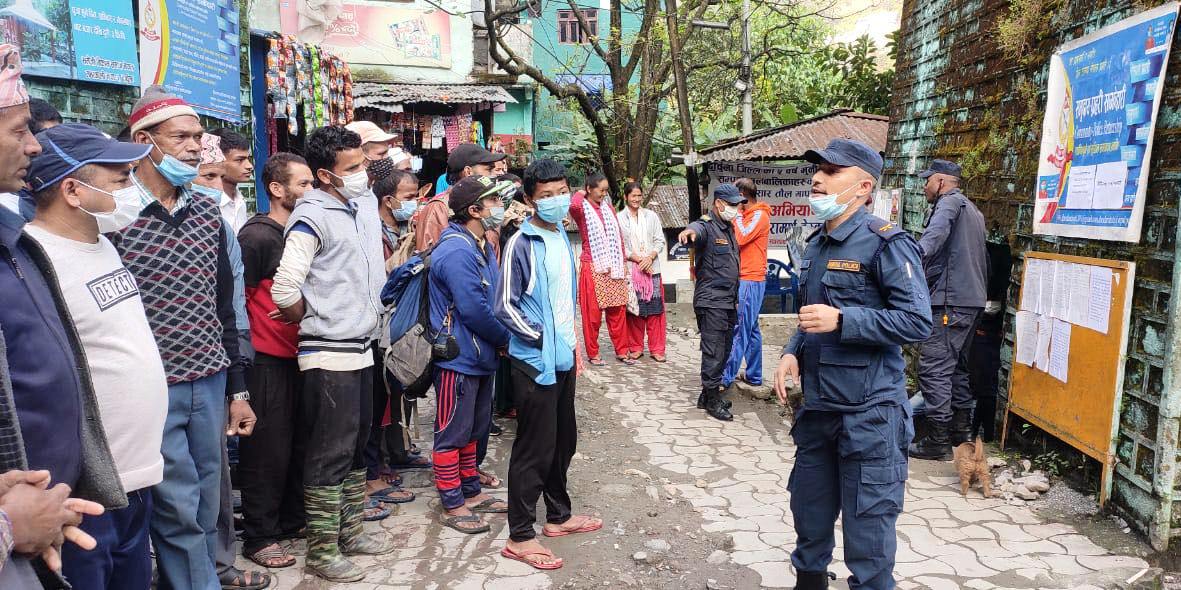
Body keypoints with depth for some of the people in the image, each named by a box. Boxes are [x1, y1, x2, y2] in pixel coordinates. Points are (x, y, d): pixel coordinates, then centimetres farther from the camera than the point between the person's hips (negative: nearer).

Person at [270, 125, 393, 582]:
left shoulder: (367, 202, 7)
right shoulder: (312, 217, -16)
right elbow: (284, 290, -23)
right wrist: (313, 322, -6)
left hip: (361, 347, 8)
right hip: (329, 355, -8)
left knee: (356, 446, 18)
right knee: (330, 454, 1)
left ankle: (351, 532, 32)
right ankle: (322, 552, 14)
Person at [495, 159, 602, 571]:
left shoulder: (562, 238, 9)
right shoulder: (522, 244, -14)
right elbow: (505, 306, -16)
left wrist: (572, 339, 15)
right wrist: (542, 337, -13)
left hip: (563, 358, 8)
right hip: (535, 361, -8)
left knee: (564, 441, 17)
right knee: (535, 448, -1)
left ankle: (559, 516, 33)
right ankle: (519, 536, 10)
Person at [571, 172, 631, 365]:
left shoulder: (609, 208, 13)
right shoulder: (582, 209, -4)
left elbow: (619, 236, 16)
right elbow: (573, 206, -30)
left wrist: (623, 263, 12)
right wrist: (580, 194, -9)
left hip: (614, 267, 5)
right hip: (593, 268, -5)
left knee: (618, 310, 8)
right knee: (592, 313, 1)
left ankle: (621, 351, 16)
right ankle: (593, 353, 11)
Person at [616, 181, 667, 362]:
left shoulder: (651, 216, 9)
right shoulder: (619, 218, 1)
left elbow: (660, 241, 7)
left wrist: (650, 257, -9)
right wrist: (638, 259, -11)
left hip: (652, 269, 2)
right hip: (630, 269, -2)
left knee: (654, 308, -1)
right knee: (634, 308, 1)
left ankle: (656, 349, 6)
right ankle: (635, 347, 13)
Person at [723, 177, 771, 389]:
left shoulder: (759, 215, -10)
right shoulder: (750, 215, 19)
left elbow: (740, 238, -20)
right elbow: (740, 239, 17)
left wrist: (738, 214, -11)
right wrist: (739, 214, 9)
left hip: (750, 280, -10)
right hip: (746, 278, 10)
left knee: (740, 329, -10)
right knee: (751, 329, 12)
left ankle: (726, 377, -10)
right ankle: (754, 375, 19)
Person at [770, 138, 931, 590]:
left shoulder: (885, 243, -13)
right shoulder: (816, 244, 12)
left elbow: (917, 321, -18)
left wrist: (841, 320, -24)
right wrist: (793, 353, 3)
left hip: (869, 413, -8)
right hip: (816, 407, 8)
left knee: (867, 524, 4)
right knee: (809, 512, 20)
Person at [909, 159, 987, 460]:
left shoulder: (949, 202, -6)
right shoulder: (973, 211, 25)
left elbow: (935, 234, -29)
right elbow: (981, 257, 29)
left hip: (950, 300, -10)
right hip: (973, 299, 10)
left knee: (934, 367, -9)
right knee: (956, 365, 18)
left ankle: (938, 440, -8)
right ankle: (961, 429, 25)